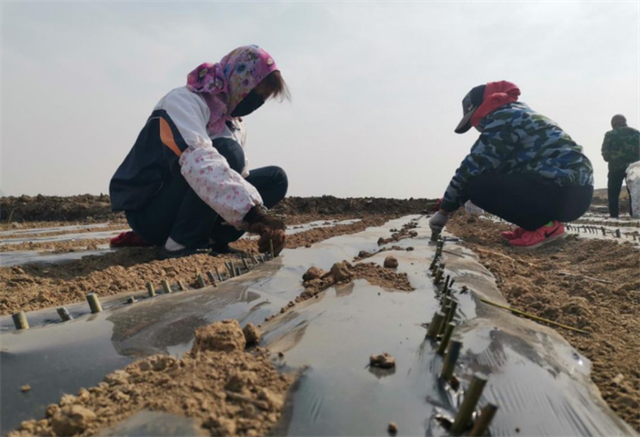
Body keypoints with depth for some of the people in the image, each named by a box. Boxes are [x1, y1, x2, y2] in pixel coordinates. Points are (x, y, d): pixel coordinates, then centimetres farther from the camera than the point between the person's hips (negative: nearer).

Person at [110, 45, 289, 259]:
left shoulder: (235, 122, 9)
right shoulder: (184, 101, -18)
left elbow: (239, 174, 5)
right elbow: (198, 163, -37)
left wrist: (261, 222, -12)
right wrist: (254, 209, -46)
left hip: (186, 211, 8)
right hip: (151, 214, -7)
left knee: (275, 178, -3)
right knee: (227, 152, -31)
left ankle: (211, 239, -6)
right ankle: (180, 244, -22)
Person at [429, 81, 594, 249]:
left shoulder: (503, 118, -7)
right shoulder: (518, 115, 23)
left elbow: (472, 167, -11)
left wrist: (444, 211, -4)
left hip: (564, 192, -10)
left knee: (477, 186, -14)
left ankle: (545, 225, -8)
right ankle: (543, 220, 13)